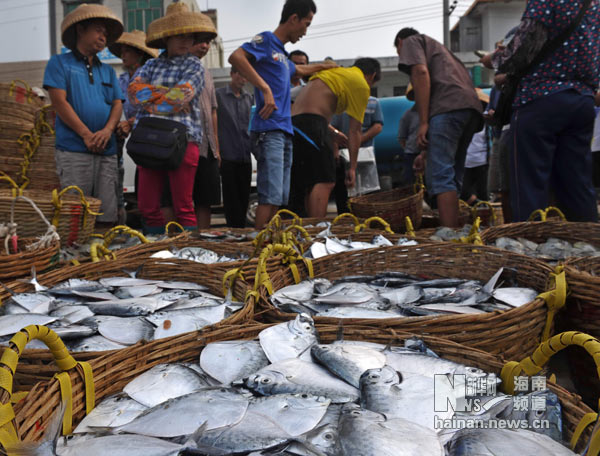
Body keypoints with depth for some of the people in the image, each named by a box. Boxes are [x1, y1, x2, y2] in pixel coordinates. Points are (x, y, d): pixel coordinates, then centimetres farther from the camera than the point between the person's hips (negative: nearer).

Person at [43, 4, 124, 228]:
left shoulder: (108, 71, 23)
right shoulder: (60, 63, 10)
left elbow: (117, 104, 13)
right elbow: (59, 102, -2)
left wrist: (108, 130, -8)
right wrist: (87, 135, -11)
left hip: (107, 151, 4)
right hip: (73, 150, -4)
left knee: (107, 215, -1)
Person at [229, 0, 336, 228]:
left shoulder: (282, 54, 27)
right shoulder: (266, 40, 1)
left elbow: (300, 70, 49)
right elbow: (235, 57, -18)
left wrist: (325, 66, 57)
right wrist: (265, 89, -22)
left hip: (285, 133, 9)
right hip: (269, 131, -9)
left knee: (280, 198, 4)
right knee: (270, 196, -17)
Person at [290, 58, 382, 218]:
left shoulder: (335, 70, 29)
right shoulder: (361, 85, 5)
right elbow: (355, 131, 2)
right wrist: (352, 167, 5)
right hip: (311, 122, -9)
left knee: (310, 184, 9)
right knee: (324, 182, -12)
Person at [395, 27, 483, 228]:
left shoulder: (412, 41, 19)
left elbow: (421, 72, -5)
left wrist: (423, 122, -11)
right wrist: (426, 153, 31)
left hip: (449, 106, -9)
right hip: (472, 107, 9)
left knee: (440, 176, -15)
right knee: (453, 179, 10)